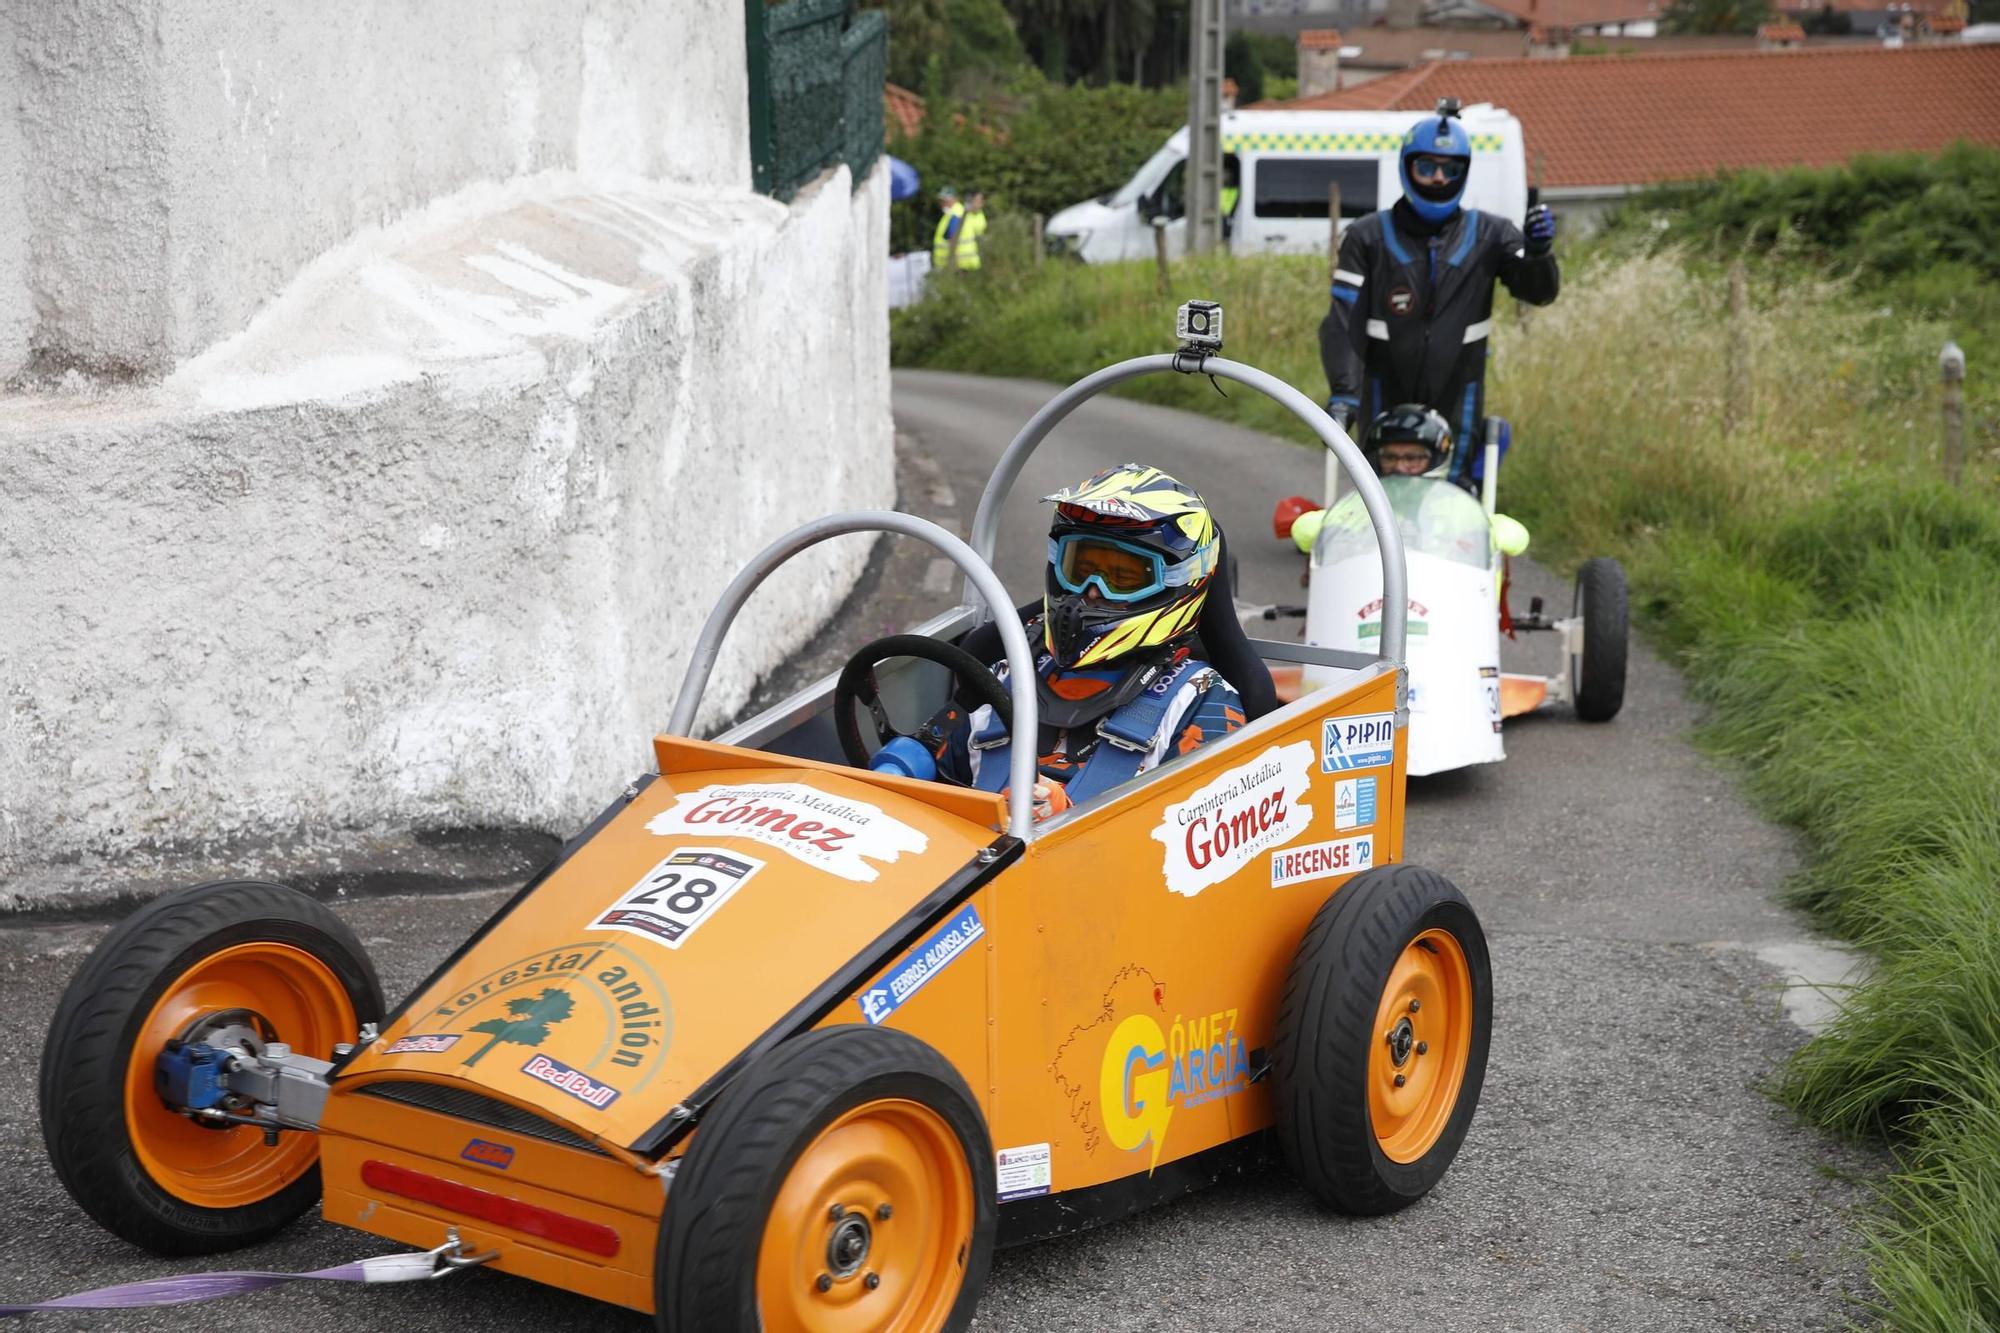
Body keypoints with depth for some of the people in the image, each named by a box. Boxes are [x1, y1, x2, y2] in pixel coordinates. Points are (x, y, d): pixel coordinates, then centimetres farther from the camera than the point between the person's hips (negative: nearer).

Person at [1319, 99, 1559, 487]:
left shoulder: (1490, 235, 5)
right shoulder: (1368, 237, 1)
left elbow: (1539, 292, -3)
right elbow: (1344, 323, -5)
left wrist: (1538, 254, -26)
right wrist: (1343, 392, -18)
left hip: (1457, 407, 1)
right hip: (1385, 404, -1)